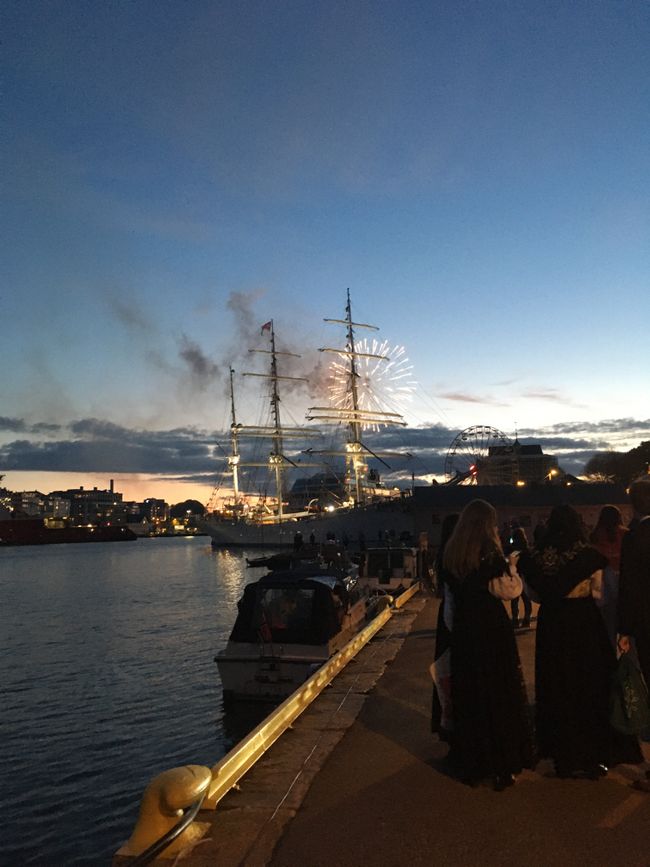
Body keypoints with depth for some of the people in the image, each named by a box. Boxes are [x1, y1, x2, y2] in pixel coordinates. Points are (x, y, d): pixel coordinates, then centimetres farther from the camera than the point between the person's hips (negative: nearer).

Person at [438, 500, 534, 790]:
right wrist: (509, 565, 1)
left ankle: (470, 764, 26)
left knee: (467, 696, 15)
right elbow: (512, 589, -12)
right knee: (499, 695, 9)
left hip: (463, 631, 5)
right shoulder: (490, 552, -15)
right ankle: (501, 768, 18)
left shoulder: (450, 553, 2)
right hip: (493, 629, -5)